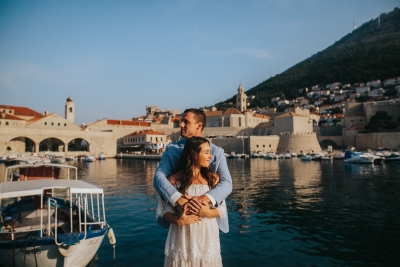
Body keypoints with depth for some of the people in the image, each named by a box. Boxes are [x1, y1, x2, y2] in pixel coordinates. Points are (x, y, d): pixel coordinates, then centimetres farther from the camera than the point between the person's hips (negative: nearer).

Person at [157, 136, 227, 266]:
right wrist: (178, 221, -20)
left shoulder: (213, 178, 1)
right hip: (182, 241, -1)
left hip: (207, 239, 2)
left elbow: (222, 210, 1)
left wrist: (208, 213, -17)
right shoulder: (174, 180, -4)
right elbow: (165, 211, -2)